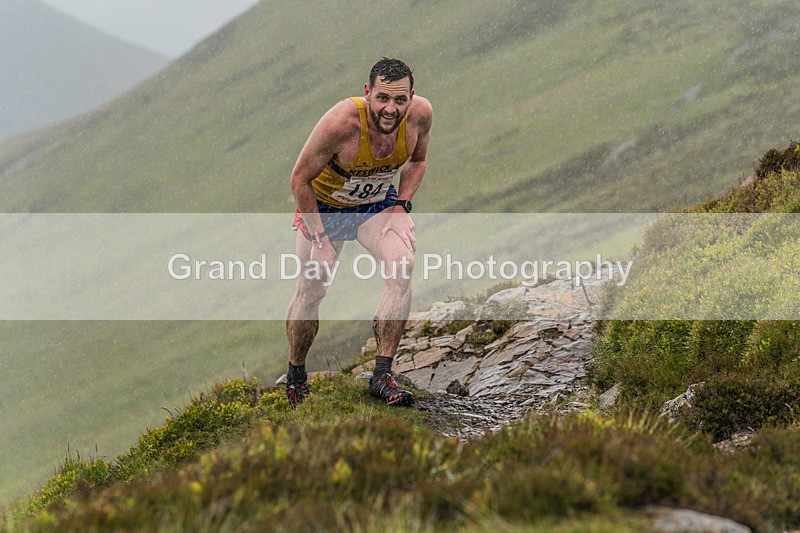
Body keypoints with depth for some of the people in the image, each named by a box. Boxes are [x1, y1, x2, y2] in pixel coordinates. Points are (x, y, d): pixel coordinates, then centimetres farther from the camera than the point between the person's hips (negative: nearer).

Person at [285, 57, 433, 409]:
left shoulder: (420, 114, -23)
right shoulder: (341, 122, -35)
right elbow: (300, 179, -21)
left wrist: (401, 205, -12)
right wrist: (319, 238, -21)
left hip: (377, 204, 2)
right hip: (324, 204, -2)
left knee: (402, 264, -24)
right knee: (311, 291, 2)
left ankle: (382, 376, -20)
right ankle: (295, 376, 30)